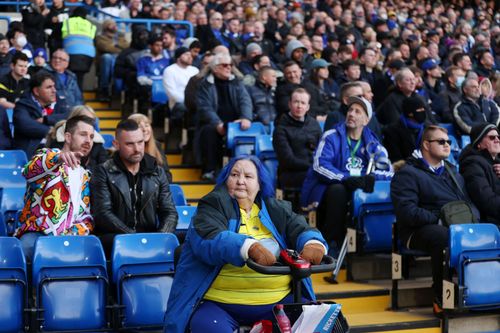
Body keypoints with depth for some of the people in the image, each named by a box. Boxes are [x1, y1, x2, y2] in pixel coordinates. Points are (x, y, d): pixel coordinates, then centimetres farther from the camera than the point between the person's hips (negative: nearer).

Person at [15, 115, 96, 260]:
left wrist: (72, 235, -5)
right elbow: (29, 171, -18)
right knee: (29, 245, -38)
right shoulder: (46, 155, 7)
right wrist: (58, 158, -39)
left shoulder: (86, 176, 24)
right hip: (37, 233, -4)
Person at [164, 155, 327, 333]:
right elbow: (209, 240, -18)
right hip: (218, 303, -3)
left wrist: (313, 244, -25)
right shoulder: (213, 206, 1)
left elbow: (301, 229, 1)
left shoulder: (276, 210, 15)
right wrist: (250, 247, -36)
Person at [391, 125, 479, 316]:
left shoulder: (453, 173, 29)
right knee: (444, 237, -40)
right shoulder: (407, 173, 3)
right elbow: (406, 211, -11)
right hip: (420, 231, -6)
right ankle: (441, 299, -25)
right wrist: (440, 220, -18)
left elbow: (470, 204, 25)